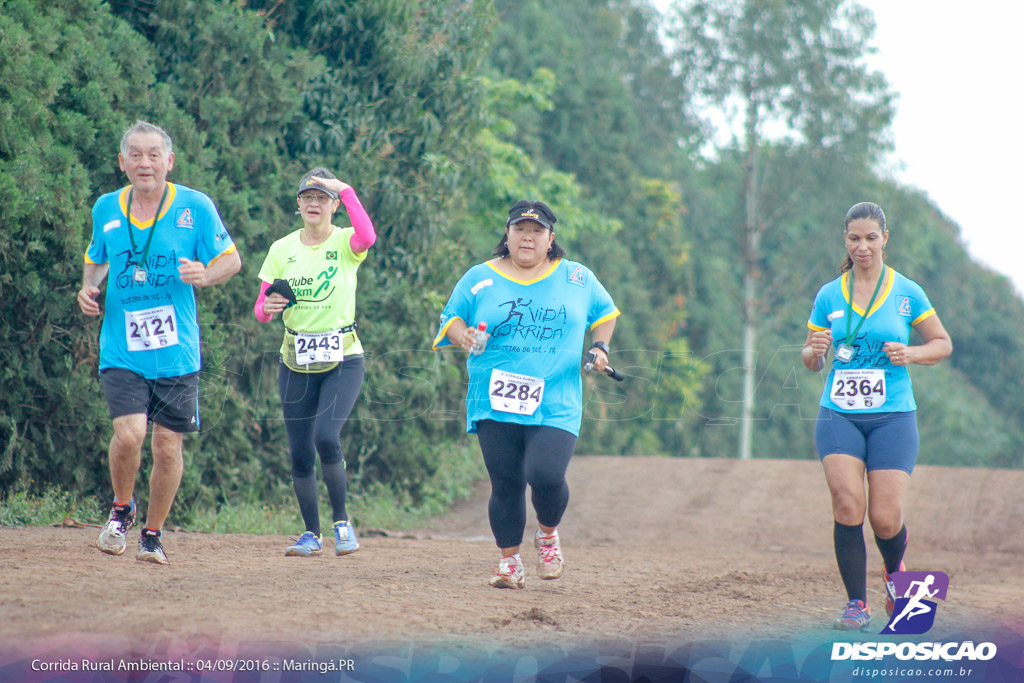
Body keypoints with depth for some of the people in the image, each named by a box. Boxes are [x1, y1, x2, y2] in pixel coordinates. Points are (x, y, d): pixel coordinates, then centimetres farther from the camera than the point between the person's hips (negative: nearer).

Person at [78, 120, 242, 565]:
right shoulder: (105, 210, 6)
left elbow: (231, 260, 4)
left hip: (176, 351, 0)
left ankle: (153, 533, 24)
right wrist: (89, 287, 2)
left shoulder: (195, 207, -2)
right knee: (128, 433, -18)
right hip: (121, 351, 0)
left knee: (168, 447, 3)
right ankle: (121, 509, 10)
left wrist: (204, 275, -17)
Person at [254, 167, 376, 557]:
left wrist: (347, 190, -22)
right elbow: (262, 309, 7)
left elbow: (367, 236, -28)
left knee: (326, 438, -21)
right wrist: (270, 306, -15)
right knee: (300, 453, 3)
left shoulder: (345, 243, -2)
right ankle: (312, 534, 18)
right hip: (296, 361, 4)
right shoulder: (283, 250, 7)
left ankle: (341, 520, -3)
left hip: (342, 360, -3)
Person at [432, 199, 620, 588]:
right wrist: (462, 335, -10)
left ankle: (548, 534, 14)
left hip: (555, 405, -1)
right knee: (506, 484, -2)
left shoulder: (577, 279, 11)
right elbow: (451, 318, 12)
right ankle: (509, 561, 16)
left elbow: (604, 312, 25)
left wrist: (600, 346, 8)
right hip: (495, 403, 1)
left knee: (546, 476, -18)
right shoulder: (480, 279, 8)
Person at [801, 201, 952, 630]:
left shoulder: (907, 293, 2)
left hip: (892, 417, -1)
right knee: (847, 504, -18)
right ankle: (856, 604, -8)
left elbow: (943, 344, 10)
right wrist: (815, 351, -9)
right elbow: (811, 361, 14)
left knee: (886, 518, -7)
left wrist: (910, 354, -9)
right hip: (838, 415, 1)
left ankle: (894, 572, 28)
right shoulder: (828, 296, 7)